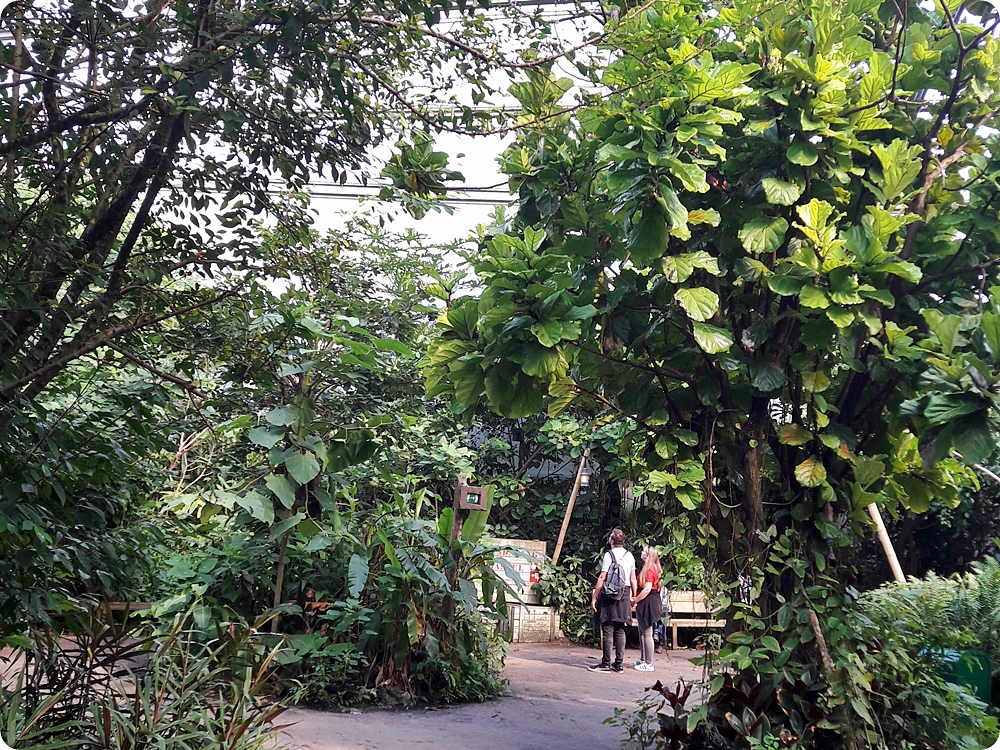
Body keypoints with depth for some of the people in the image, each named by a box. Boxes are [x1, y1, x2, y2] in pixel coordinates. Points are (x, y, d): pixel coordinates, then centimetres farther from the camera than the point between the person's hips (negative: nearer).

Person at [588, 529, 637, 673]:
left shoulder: (609, 554, -9)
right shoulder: (630, 556, 9)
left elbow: (602, 578, -11)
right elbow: (633, 579, 11)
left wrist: (594, 598, -8)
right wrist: (633, 597, 21)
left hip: (609, 594, -6)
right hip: (624, 595, 6)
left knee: (607, 630, -3)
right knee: (620, 631, 10)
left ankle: (606, 664, -1)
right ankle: (618, 663, 13)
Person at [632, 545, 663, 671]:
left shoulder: (649, 570, -16)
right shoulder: (650, 568, 16)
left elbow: (647, 589, -21)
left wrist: (635, 600, -12)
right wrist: (637, 598, 8)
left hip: (648, 603, -11)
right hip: (646, 603, 11)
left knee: (647, 633, -5)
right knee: (642, 632, 17)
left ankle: (648, 664, 0)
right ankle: (643, 659, 26)